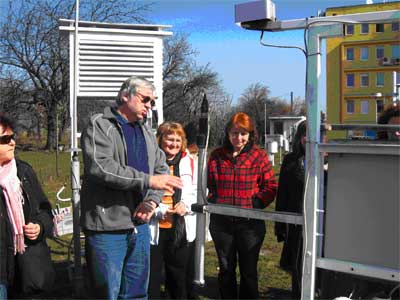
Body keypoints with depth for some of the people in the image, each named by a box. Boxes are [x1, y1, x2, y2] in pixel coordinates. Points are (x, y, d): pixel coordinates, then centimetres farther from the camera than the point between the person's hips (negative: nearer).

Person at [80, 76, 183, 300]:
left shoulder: (146, 132, 16)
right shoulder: (100, 126, -6)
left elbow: (162, 169, 15)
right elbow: (100, 167, -22)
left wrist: (152, 200, -6)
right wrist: (148, 180, -22)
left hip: (140, 224, 7)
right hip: (107, 226, -7)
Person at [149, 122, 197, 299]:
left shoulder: (188, 162, 6)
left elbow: (196, 192, 13)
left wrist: (187, 204, -7)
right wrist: (160, 210, -18)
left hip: (181, 230, 4)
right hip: (154, 229, -3)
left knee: (180, 276, 16)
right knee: (152, 275, 6)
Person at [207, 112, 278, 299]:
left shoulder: (259, 156, -2)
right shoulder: (216, 156, 4)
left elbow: (270, 186, -2)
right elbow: (208, 185, 11)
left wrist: (256, 204, -13)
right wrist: (213, 203, -4)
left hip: (250, 222, -2)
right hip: (221, 222, 2)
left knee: (248, 270, 8)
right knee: (226, 269, 14)